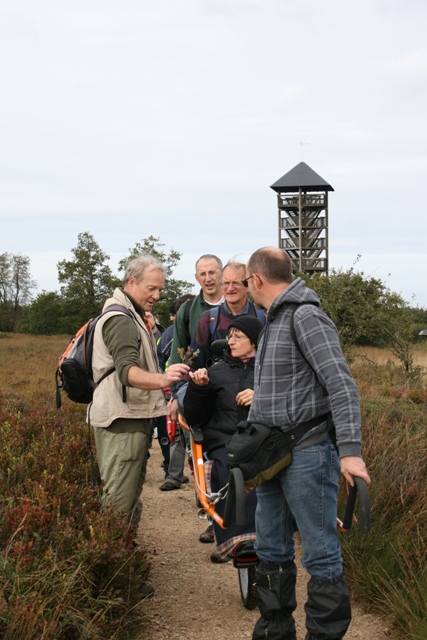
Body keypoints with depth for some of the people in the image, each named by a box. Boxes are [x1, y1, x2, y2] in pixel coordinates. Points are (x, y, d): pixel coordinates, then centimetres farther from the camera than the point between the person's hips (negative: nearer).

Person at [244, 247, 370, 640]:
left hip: (308, 454, -10)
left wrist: (350, 450, -28)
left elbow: (341, 384, -21)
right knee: (272, 551, 15)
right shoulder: (273, 322, 17)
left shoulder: (307, 317, -13)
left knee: (321, 554, -4)